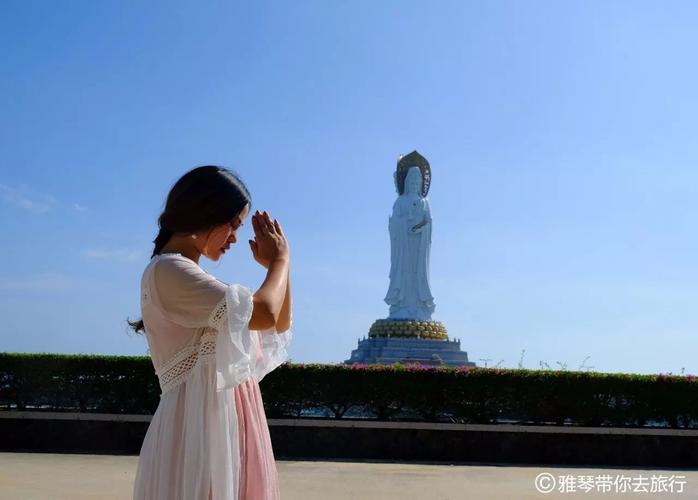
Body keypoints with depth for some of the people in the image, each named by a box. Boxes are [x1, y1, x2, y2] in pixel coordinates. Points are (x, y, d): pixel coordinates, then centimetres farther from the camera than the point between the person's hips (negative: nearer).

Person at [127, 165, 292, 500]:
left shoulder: (192, 277, 18)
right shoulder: (168, 271, -12)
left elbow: (279, 327, 21)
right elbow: (264, 313, -19)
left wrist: (277, 265, 10)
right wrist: (280, 260, -3)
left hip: (228, 421, 9)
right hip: (199, 423, -9)